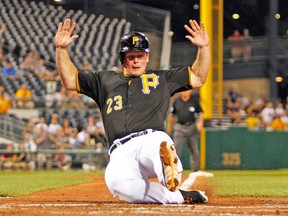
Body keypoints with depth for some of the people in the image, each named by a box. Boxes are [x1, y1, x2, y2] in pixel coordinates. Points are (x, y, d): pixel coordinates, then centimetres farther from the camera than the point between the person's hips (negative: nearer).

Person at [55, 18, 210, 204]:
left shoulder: (162, 78, 31)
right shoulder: (105, 80, 33)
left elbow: (198, 78, 28)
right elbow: (70, 80, 31)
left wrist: (204, 47, 16)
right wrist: (61, 49, 19)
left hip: (152, 139, -1)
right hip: (121, 152, 1)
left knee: (160, 147, -44)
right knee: (117, 182, -37)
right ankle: (180, 197, -30)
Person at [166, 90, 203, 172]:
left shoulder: (194, 100, 0)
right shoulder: (176, 101, 3)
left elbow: (200, 112, 6)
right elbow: (172, 114, 15)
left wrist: (200, 122, -10)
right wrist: (169, 126, 18)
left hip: (192, 127, 0)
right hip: (180, 128, 0)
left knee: (194, 149, 8)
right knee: (176, 149, -9)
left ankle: (196, 170, 19)